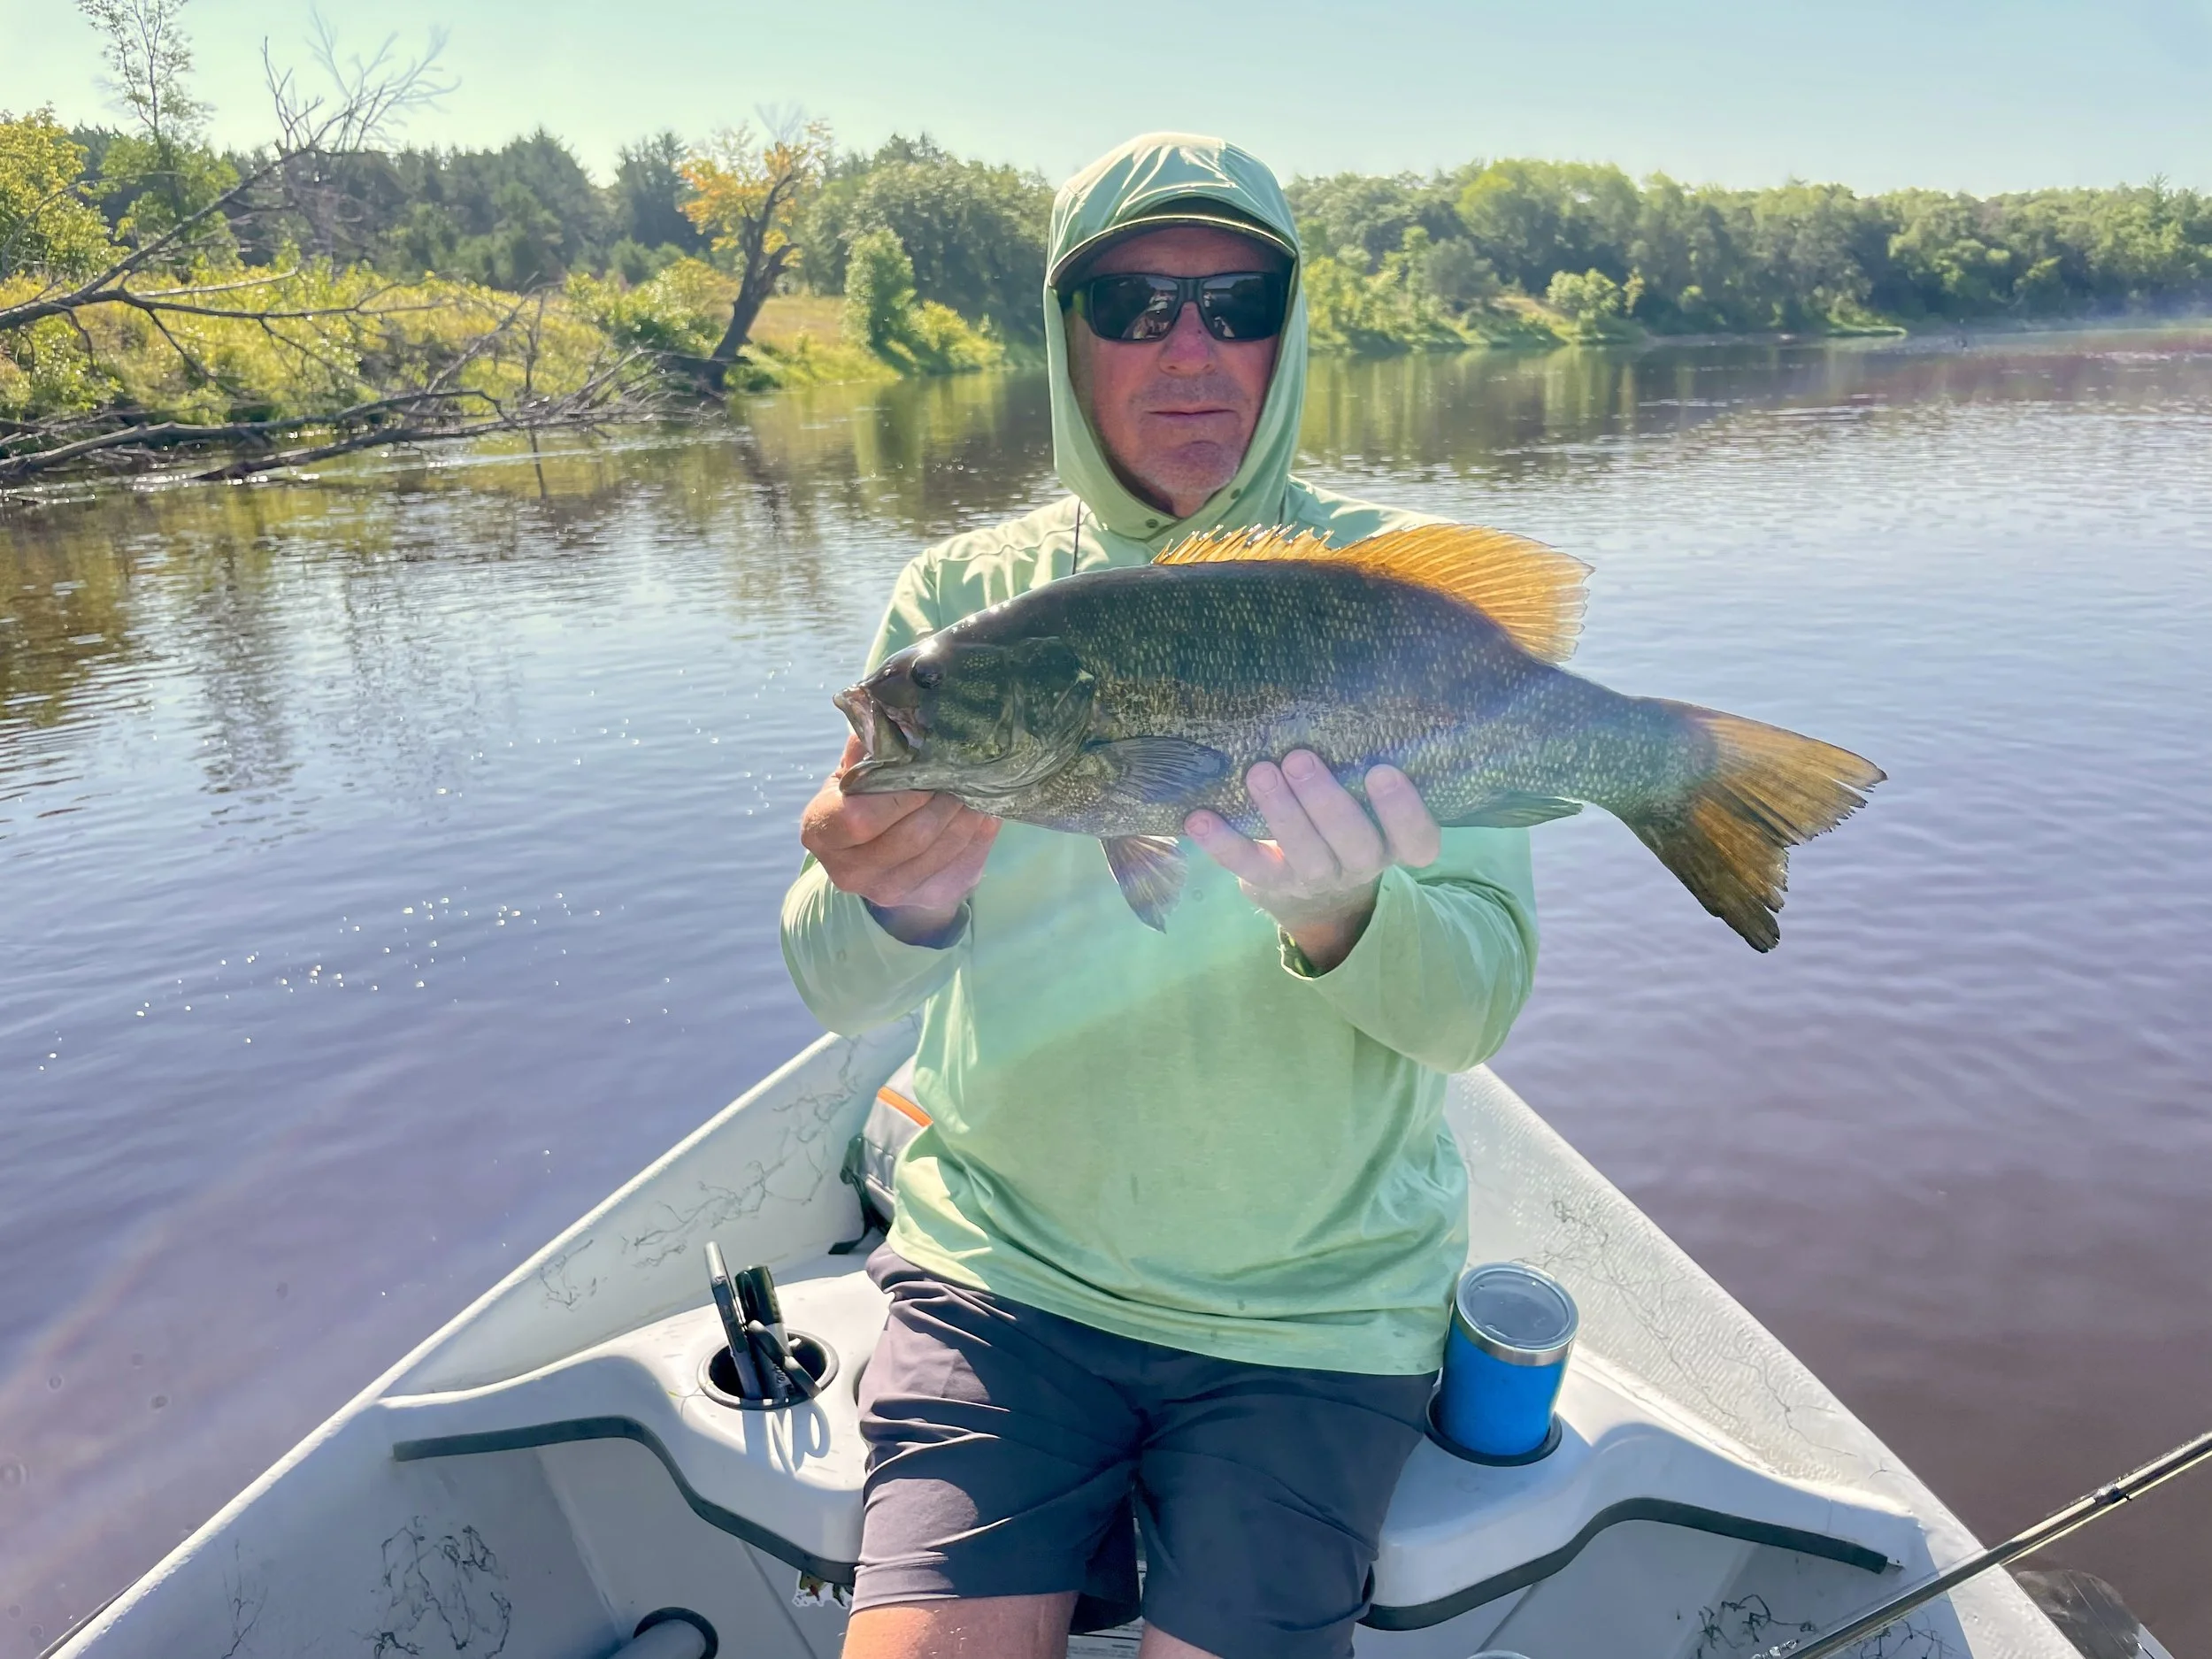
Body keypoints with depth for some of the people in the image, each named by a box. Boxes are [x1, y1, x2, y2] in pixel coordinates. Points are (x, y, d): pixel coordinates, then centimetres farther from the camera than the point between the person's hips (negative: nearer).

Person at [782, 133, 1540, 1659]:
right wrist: (901, 901, -30)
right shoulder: (963, 595, -2)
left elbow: (1480, 999, -11)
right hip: (1004, 1263, 1)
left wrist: (1344, 918, -33)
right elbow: (837, 989, -7)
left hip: (1318, 1301, 0)